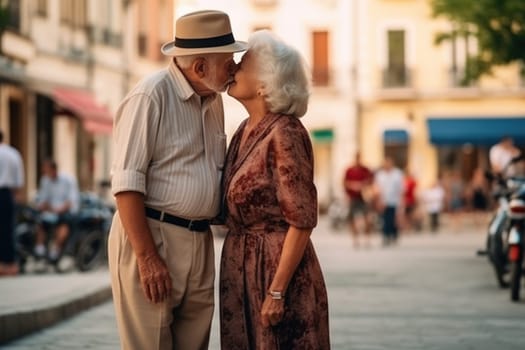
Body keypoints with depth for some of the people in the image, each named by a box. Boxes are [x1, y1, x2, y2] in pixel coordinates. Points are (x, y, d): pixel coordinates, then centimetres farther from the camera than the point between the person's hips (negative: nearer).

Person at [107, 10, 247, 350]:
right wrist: (147, 258, -20)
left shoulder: (214, 100, 13)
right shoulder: (151, 96, -11)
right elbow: (126, 183, -16)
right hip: (150, 235, -7)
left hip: (200, 242, 8)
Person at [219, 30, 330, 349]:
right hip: (241, 268, 8)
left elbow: (302, 220, -18)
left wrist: (276, 292, -20)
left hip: (278, 266, -8)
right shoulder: (246, 130, 9)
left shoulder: (284, 132, -16)